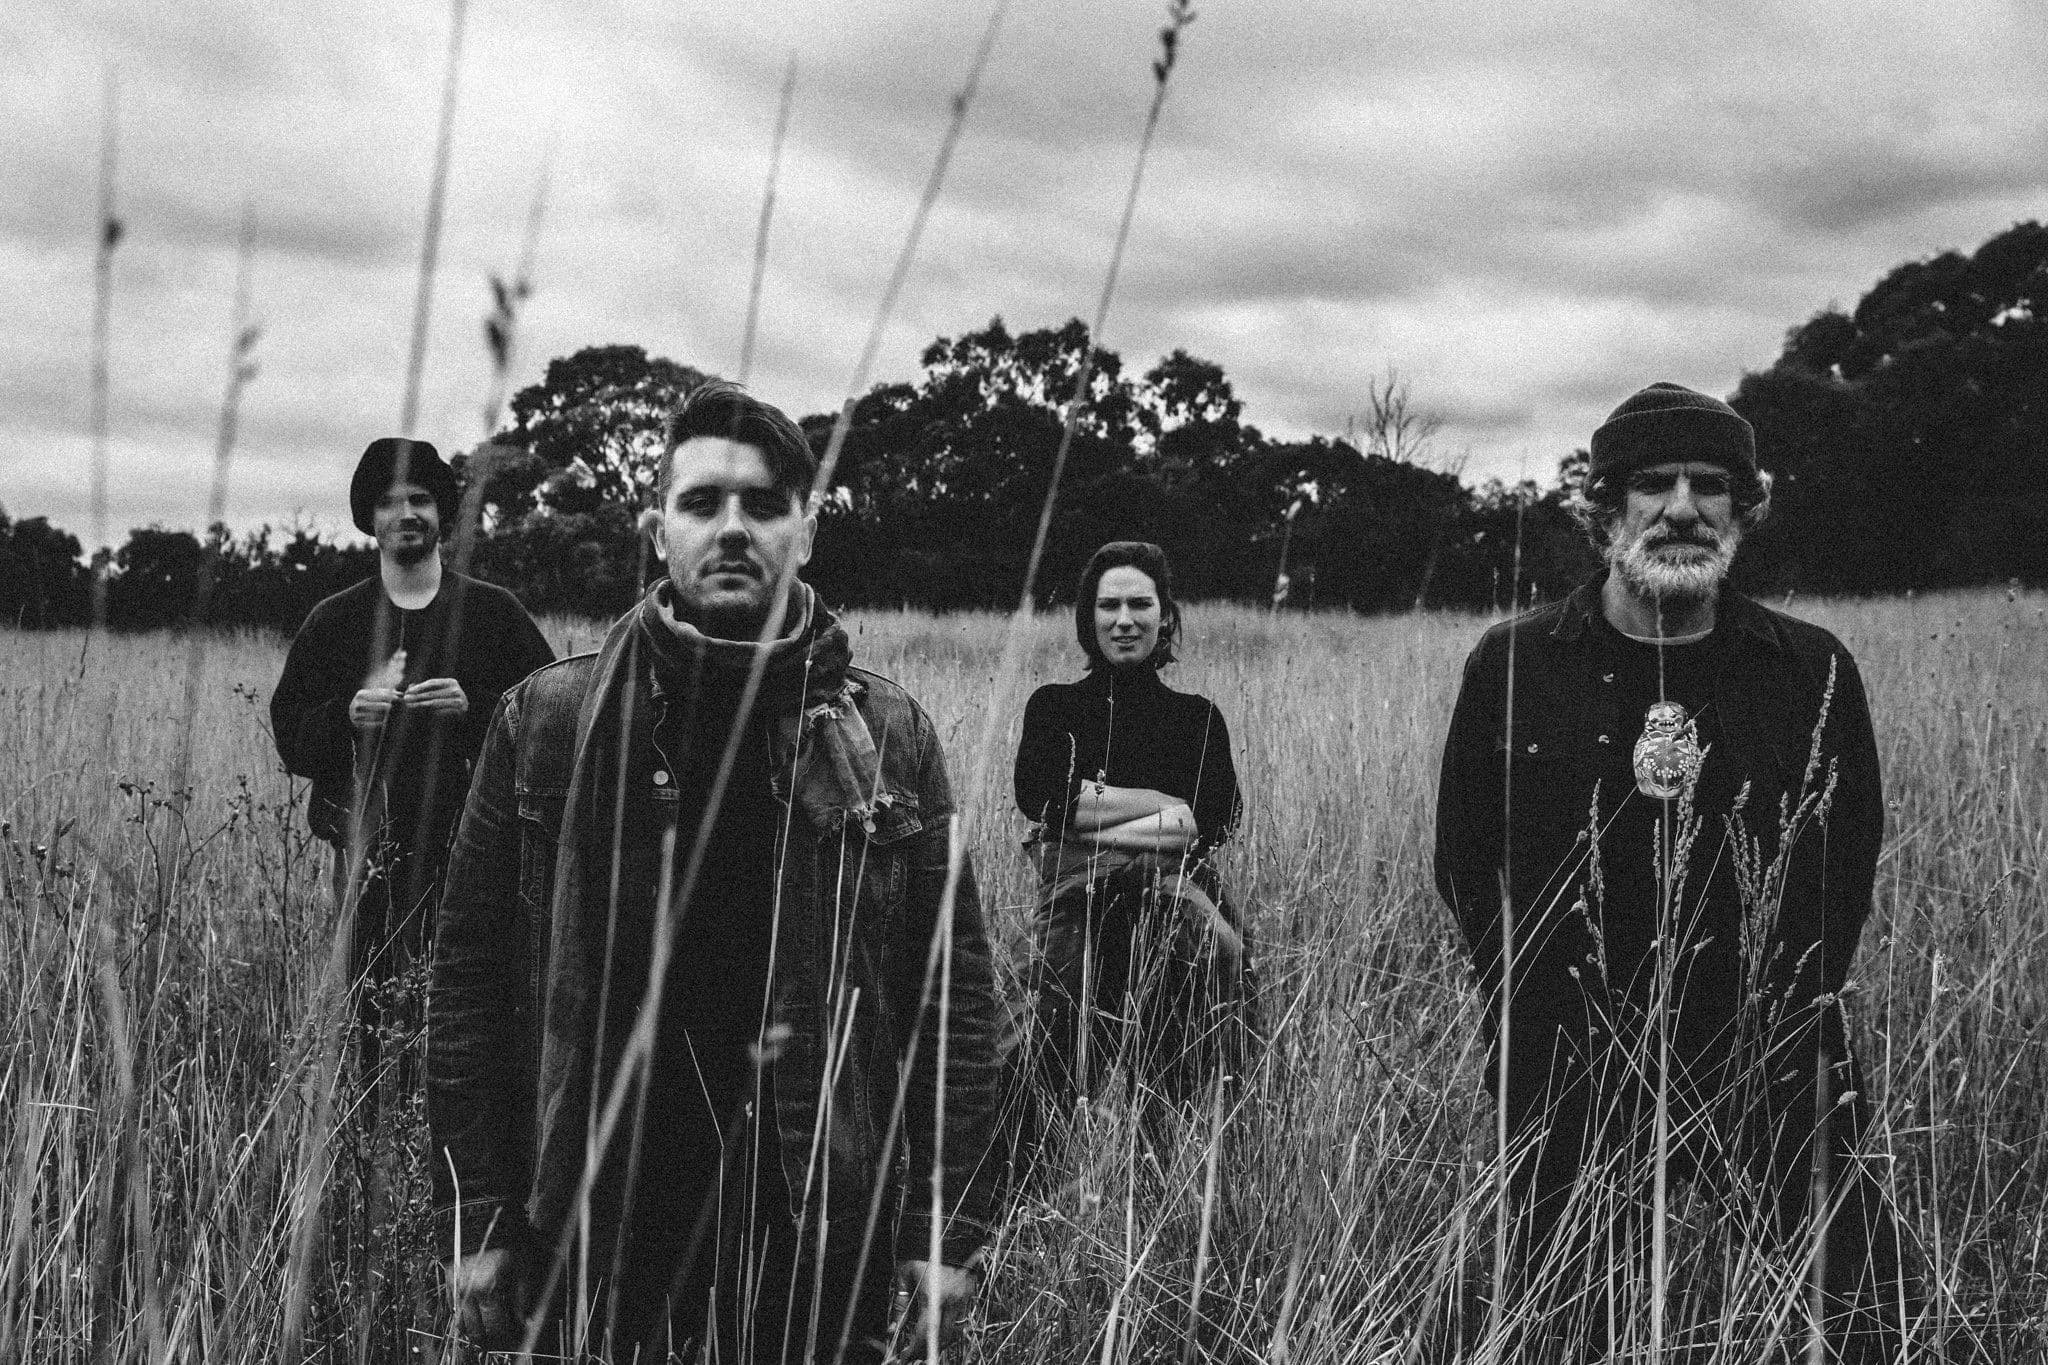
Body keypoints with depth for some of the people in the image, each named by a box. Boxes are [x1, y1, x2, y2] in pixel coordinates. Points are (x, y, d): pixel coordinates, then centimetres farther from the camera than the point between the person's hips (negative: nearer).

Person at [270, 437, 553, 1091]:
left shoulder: (493, 613, 8)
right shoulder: (334, 621, 12)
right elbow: (288, 736, 9)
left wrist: (472, 706, -12)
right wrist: (348, 713, -10)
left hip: (471, 847, -1)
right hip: (369, 853, 1)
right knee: (375, 1025, -1)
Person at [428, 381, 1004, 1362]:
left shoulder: (887, 738, 1)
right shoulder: (547, 725, 0)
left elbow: (951, 989, 2)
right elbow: (472, 979, 1)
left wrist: (948, 1227, -2)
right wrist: (478, 1224, -2)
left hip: (826, 1229, 0)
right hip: (603, 1222, 0)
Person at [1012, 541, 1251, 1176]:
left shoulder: (1198, 717, 16)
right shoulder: (1055, 707, 14)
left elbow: (1217, 818, -1)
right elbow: (1038, 795, -5)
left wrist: (1089, 820, -7)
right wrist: (1167, 804, -5)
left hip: (1180, 909, 1)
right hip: (1078, 918, -1)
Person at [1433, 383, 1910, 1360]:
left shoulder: (1813, 672, 4)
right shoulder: (1513, 667, 2)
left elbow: (1853, 849, 10)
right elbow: (1465, 858, 6)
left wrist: (1794, 998, -2)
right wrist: (1539, 1001, -4)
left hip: (1776, 1062, 1)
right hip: (1569, 1075, 0)